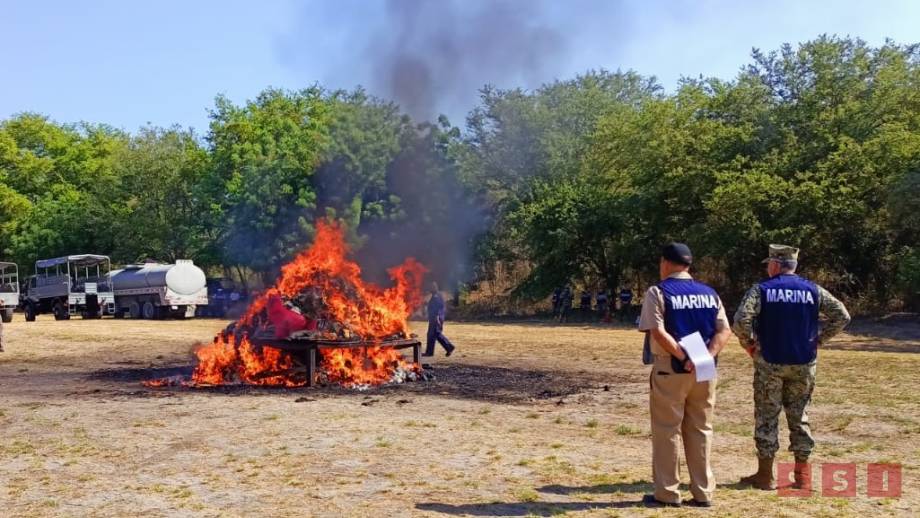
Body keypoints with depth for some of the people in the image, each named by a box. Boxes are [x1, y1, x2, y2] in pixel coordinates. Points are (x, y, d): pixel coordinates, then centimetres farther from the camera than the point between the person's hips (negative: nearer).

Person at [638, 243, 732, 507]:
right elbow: (724, 331, -1)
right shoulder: (709, 293, 9)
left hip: (670, 370, -5)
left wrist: (683, 357, -18)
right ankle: (703, 492, 16)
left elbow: (658, 332, -18)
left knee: (666, 431, 5)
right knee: (701, 430, 13)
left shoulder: (658, 292, -6)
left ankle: (667, 493, 9)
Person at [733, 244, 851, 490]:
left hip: (769, 363, -3)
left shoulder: (761, 290, -7)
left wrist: (750, 344, -6)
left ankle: (765, 475, 10)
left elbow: (741, 320, -20)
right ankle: (802, 474, 15)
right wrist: (818, 338, 4)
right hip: (803, 364, 3)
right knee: (799, 417, 12)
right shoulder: (813, 290, 3)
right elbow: (842, 316, 0)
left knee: (767, 417, 5)